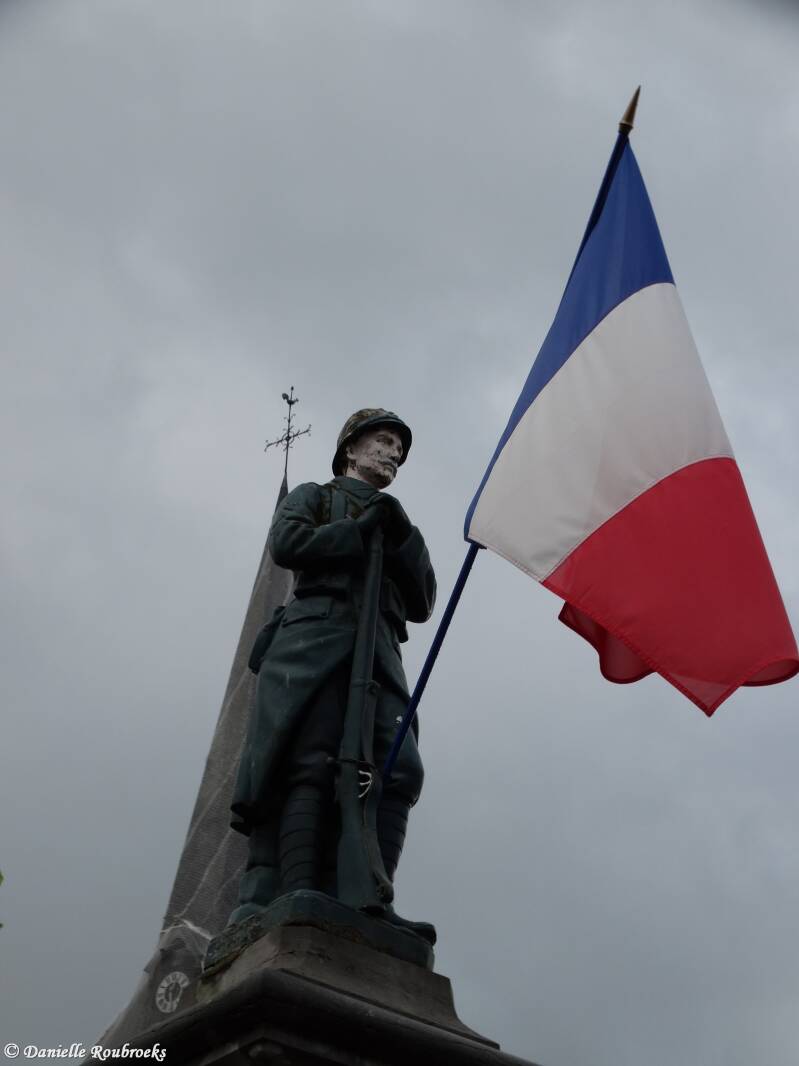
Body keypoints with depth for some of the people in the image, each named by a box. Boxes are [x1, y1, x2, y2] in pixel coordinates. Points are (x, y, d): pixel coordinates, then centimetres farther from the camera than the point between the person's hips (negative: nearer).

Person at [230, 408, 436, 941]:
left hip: (379, 650, 4)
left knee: (398, 769, -17)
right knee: (311, 763, -21)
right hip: (315, 634, -4)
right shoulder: (314, 496, 26)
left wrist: (402, 536, 6)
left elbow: (423, 603, 20)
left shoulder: (395, 520, 35)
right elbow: (286, 543, 2)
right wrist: (361, 530, 4)